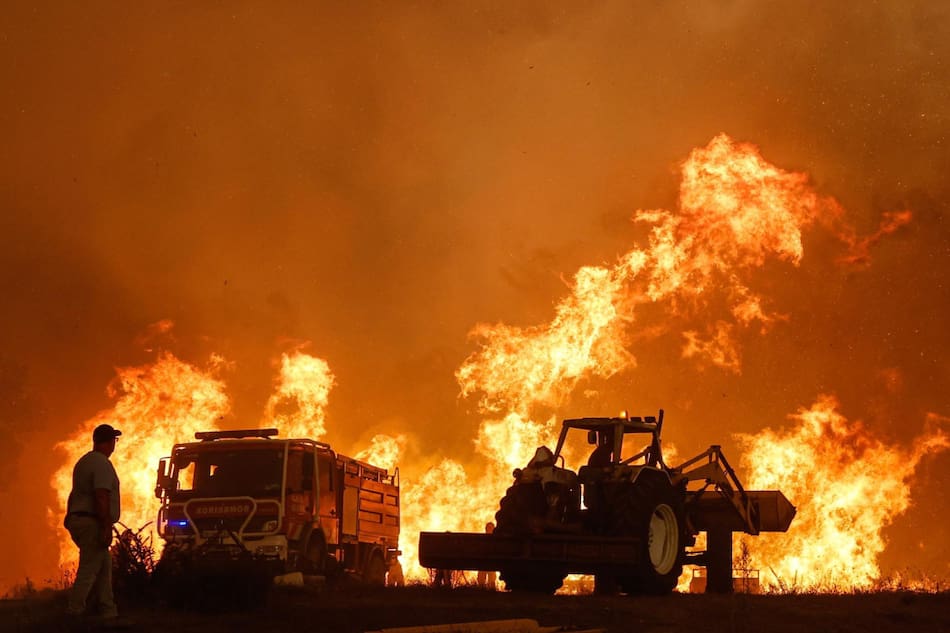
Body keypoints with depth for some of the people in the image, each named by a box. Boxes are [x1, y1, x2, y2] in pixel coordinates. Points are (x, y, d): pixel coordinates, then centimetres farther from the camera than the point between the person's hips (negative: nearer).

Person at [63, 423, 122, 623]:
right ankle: (74, 614, -12)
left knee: (104, 567, 12)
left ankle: (108, 613, 12)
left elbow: (75, 493, 23)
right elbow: (102, 497, -22)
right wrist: (107, 528, -22)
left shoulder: (83, 462, 17)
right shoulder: (102, 464, -13)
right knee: (88, 570, -9)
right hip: (92, 522, -10)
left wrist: (69, 517, 27)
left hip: (78, 519, 10)